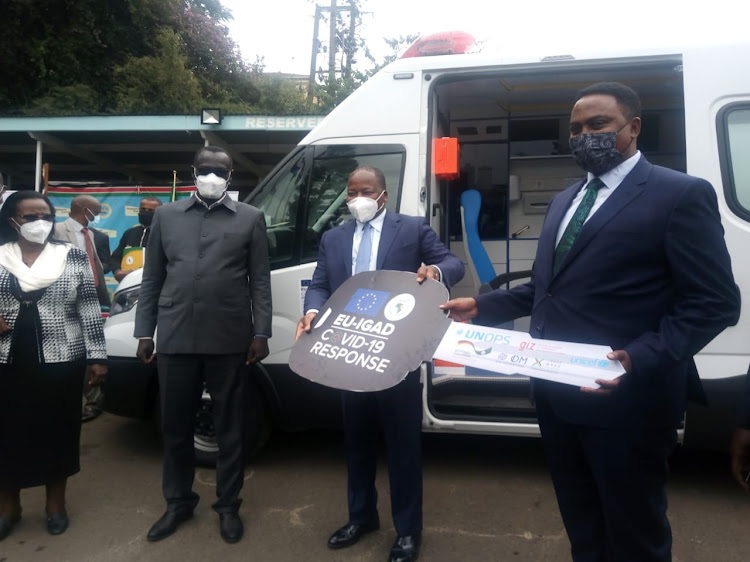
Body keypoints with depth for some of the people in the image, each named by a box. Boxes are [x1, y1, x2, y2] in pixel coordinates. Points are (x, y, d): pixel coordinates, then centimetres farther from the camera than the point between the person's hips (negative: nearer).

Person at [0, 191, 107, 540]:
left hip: (59, 361, -1)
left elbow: (89, 310, 0)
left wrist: (97, 356, -5)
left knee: (58, 431, 8)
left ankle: (56, 503, 26)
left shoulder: (73, 257, 1)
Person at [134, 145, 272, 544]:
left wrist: (261, 333, -4)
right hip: (175, 338, 3)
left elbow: (260, 281, 2)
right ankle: (178, 502, 32)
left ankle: (228, 506, 25)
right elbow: (152, 278, 12)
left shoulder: (250, 218, 5)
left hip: (228, 339, -2)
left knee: (229, 427, 9)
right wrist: (144, 331, 7)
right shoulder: (166, 215, 12)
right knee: (175, 426, 13)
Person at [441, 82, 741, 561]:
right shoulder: (565, 200, 14)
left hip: (626, 399, -7)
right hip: (557, 393, 7)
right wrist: (482, 306, 9)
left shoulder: (682, 195, -10)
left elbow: (714, 303, -14)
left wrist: (642, 360, -28)